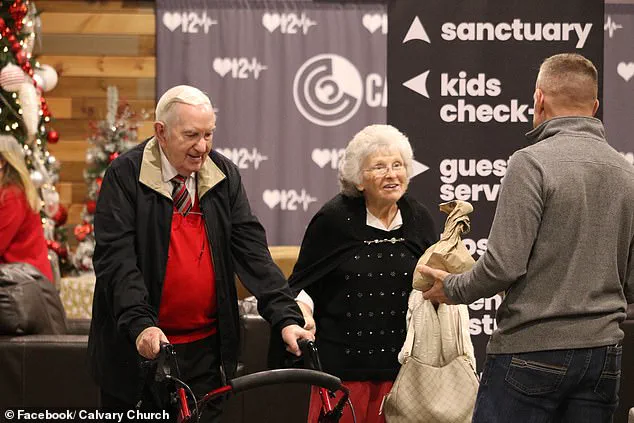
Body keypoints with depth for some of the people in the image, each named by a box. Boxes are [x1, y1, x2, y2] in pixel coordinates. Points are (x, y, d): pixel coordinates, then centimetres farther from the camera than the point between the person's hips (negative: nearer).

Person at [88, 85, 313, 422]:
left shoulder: (224, 175, 5)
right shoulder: (125, 175, -6)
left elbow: (250, 249, 1)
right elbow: (115, 257, -14)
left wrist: (286, 316, -11)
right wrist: (140, 323, -28)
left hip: (206, 349, 3)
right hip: (139, 348, -3)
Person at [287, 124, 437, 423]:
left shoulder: (419, 219, 6)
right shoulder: (334, 219, -5)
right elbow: (302, 283, 1)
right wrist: (303, 312, -17)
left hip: (400, 364, 3)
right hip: (342, 362, -3)